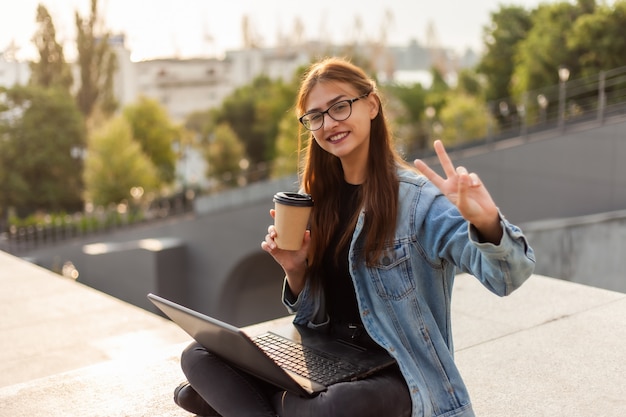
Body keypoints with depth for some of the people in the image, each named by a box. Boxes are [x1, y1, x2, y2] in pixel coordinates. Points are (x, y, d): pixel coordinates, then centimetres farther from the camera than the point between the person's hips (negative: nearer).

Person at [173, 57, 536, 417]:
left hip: (395, 374, -5)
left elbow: (510, 275, -25)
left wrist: (487, 223, -47)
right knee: (199, 355, -8)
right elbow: (313, 317, 11)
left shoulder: (418, 196, -13)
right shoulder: (321, 197, 5)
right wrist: (295, 270, -11)